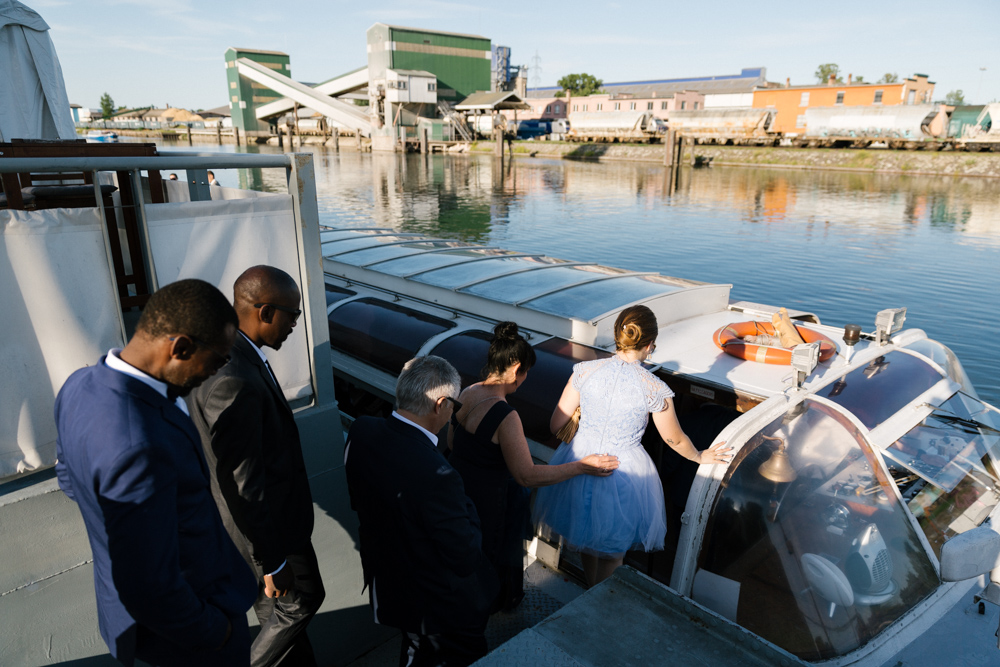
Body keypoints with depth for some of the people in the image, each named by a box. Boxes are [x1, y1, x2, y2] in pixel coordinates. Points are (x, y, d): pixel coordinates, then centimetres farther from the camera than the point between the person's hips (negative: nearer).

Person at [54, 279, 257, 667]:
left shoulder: (81, 386, -11)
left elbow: (70, 478, 8)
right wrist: (213, 630, -16)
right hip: (179, 617, -8)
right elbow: (148, 592, -34)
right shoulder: (141, 447, -41)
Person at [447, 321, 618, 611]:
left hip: (455, 486, 8)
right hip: (482, 501, -8)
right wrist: (581, 466, -20)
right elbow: (527, 476, -28)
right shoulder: (505, 417, -32)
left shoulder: (467, 394, -7)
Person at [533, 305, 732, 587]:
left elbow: (556, 425, -4)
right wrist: (700, 456, 19)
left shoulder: (585, 371, -12)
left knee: (585, 535, 29)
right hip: (624, 468, -3)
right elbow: (675, 440, -2)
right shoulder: (654, 389, -19)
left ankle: (590, 593, 52)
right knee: (613, 550, 23)